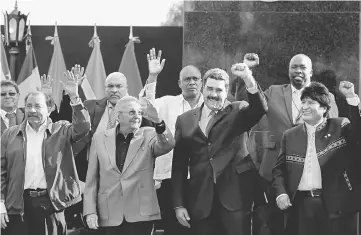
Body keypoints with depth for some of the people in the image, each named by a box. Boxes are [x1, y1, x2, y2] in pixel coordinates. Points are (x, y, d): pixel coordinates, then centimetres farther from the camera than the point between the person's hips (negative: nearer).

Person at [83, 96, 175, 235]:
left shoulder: (148, 136, 4)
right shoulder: (100, 138, 7)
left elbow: (168, 145, -17)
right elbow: (92, 179, 8)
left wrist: (157, 121, -35)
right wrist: (90, 211, 0)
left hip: (141, 214, -1)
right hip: (109, 216, 1)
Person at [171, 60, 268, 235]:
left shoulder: (237, 112, 7)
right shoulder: (185, 120, 12)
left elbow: (260, 109, -14)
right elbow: (179, 166, 10)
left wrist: (248, 80, -29)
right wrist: (178, 205, 5)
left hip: (234, 198, -2)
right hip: (200, 202, 2)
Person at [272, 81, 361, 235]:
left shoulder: (339, 127, 4)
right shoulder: (290, 136, 12)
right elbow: (279, 170, 14)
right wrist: (281, 193, -3)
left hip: (333, 205, -2)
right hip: (301, 206, 3)